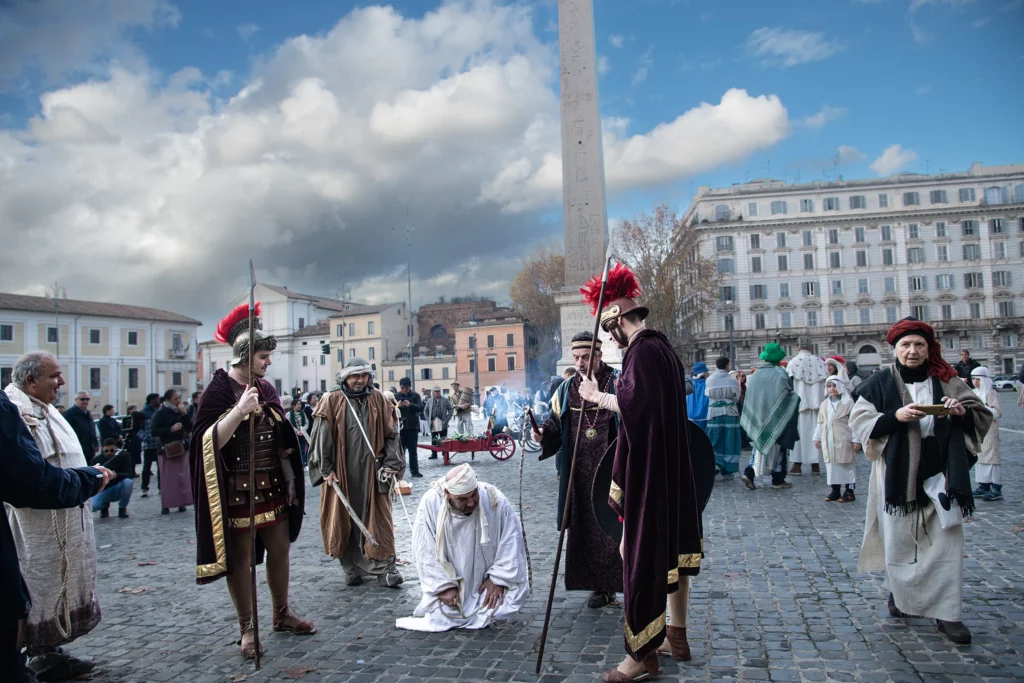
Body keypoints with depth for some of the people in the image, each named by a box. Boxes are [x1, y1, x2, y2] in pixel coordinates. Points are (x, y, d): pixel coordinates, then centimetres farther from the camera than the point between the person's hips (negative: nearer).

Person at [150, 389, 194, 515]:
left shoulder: (181, 411, 10)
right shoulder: (160, 413, -5)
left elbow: (190, 428, 4)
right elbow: (154, 431, -12)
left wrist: (184, 414, -8)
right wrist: (171, 429, -20)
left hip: (181, 448, 5)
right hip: (167, 449, -4)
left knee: (183, 477, 3)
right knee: (167, 478, -3)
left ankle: (181, 503, 11)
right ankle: (165, 506, 3)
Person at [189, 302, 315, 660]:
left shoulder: (265, 388, 9)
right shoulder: (218, 391, -10)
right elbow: (210, 441, -17)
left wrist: (290, 480, 13)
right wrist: (240, 410, -29)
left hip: (272, 485, 6)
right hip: (237, 490, -6)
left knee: (279, 550, 12)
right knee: (240, 558, 4)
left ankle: (282, 613, 29)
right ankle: (247, 629, 17)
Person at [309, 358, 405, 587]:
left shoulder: (378, 400, 5)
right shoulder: (332, 401, 0)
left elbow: (391, 435, 5)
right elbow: (322, 437, -2)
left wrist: (391, 465, -2)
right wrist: (326, 469, -6)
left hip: (372, 471, 1)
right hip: (342, 473, 0)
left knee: (378, 520, 1)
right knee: (345, 520, 8)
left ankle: (384, 569, 6)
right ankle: (351, 567, 21)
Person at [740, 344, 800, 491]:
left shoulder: (755, 374, 1)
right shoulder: (781, 374, -12)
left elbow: (749, 397, 6)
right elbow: (790, 394, -7)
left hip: (758, 417, 4)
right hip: (777, 417, -4)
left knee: (759, 444, 13)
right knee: (778, 446, 8)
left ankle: (749, 473, -3)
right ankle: (778, 480, 14)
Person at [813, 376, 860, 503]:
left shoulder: (848, 402, -5)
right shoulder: (824, 404, 11)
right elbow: (820, 423, 17)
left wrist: (856, 440, -10)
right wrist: (817, 437, 16)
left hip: (844, 440, -5)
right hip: (828, 441, 5)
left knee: (847, 465, 2)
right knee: (831, 465, 9)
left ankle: (849, 491, 10)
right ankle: (835, 490, 18)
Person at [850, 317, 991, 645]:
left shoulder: (946, 381, 6)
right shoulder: (880, 383, 1)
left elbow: (983, 415, 9)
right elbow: (858, 419, -5)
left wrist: (963, 412, -13)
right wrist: (895, 416, -20)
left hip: (940, 473, 1)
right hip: (898, 474, -1)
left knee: (946, 542, 0)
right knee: (899, 540, 8)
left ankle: (947, 613, 8)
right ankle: (900, 592, 32)